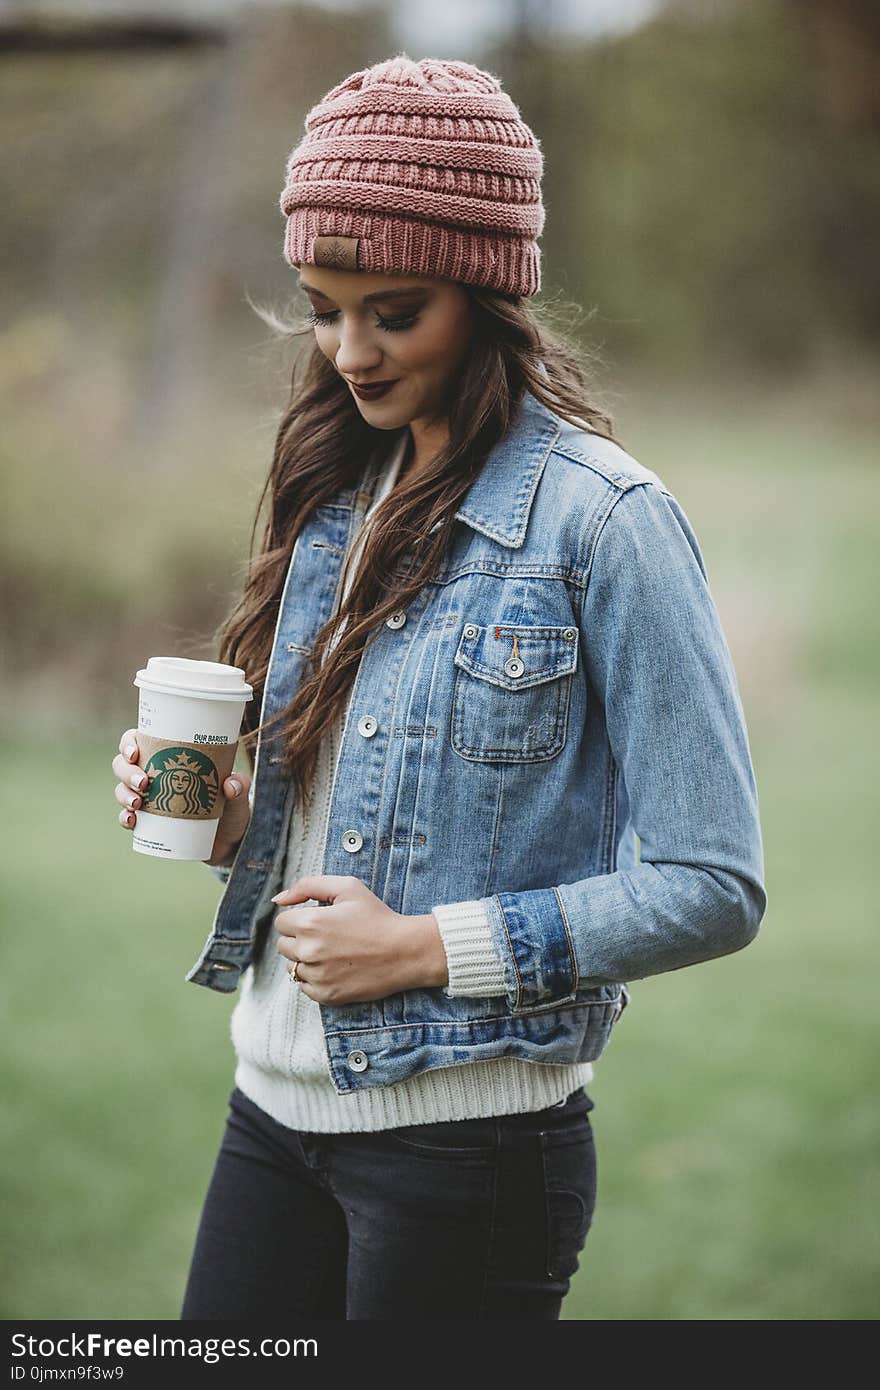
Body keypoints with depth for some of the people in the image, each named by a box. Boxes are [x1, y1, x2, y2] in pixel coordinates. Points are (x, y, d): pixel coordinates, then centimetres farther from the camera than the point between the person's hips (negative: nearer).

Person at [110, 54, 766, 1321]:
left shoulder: (603, 522, -12)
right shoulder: (345, 499, 9)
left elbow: (715, 888, -15)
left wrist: (430, 948, -18)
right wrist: (236, 817, -1)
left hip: (469, 1141, -6)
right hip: (277, 1106, 7)